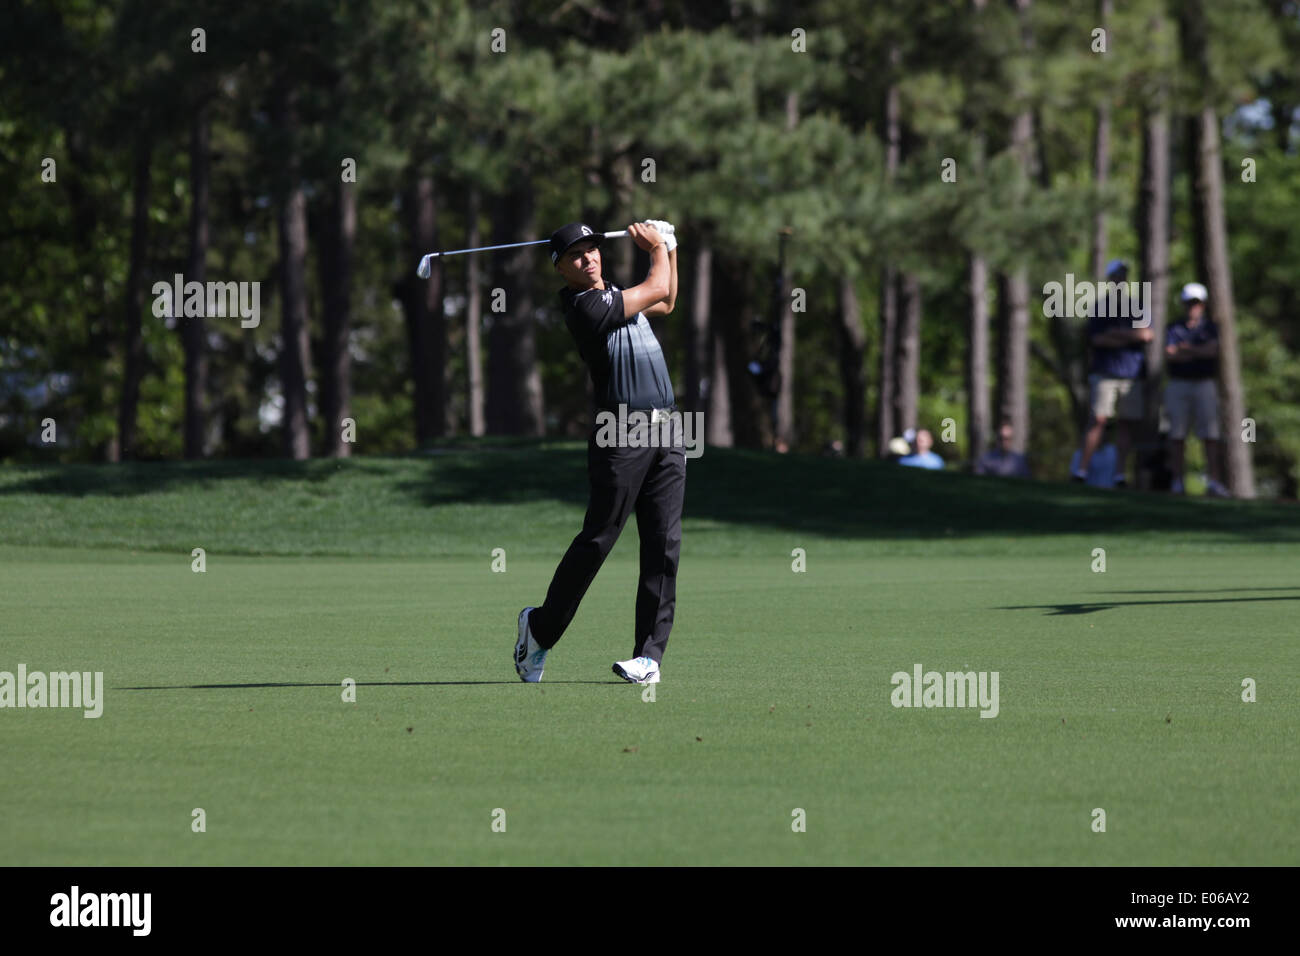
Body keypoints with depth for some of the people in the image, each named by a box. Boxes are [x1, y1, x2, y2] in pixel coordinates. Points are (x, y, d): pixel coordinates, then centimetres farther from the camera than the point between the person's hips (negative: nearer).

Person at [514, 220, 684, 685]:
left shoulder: (612, 293, 19)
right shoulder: (584, 305, -11)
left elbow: (665, 303, 38)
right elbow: (658, 288, -3)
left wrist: (670, 249, 28)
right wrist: (657, 248, 15)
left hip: (667, 435, 8)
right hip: (622, 433, -8)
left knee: (663, 546, -1)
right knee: (598, 539, -7)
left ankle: (650, 655, -3)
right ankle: (540, 627, 12)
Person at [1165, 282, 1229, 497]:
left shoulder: (1210, 328, 9)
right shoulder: (1174, 328, 8)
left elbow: (1212, 349, -10)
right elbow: (1169, 356, -8)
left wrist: (1186, 349, -12)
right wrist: (1200, 353, -15)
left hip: (1204, 385, 0)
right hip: (1179, 384, 0)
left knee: (1210, 435, -7)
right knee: (1177, 435, 0)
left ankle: (1214, 483, -9)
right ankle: (1177, 481, 5)